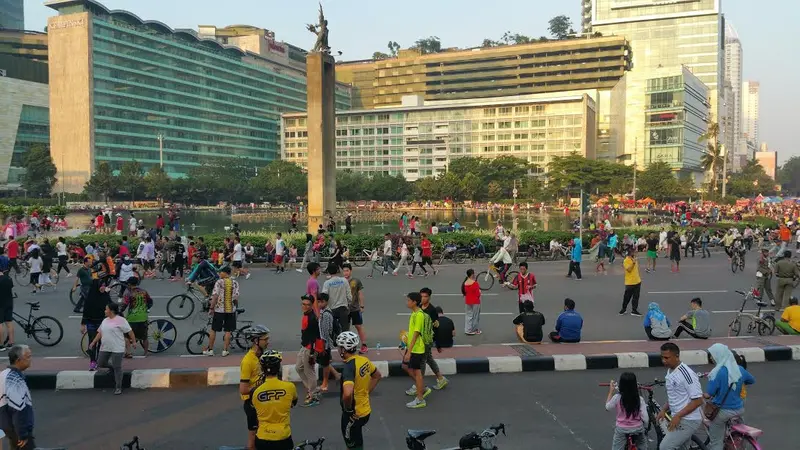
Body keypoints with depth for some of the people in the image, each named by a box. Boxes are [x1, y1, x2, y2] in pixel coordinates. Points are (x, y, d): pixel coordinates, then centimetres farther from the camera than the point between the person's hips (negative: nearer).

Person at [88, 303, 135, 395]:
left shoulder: (120, 320, -11)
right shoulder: (105, 320, 12)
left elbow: (130, 331, -9)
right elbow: (100, 333, 18)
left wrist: (134, 342, -8)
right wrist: (93, 342, 14)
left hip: (117, 349, -7)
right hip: (104, 348, 7)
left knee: (117, 367, -3)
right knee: (100, 363, 11)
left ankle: (118, 387, 6)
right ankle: (112, 368, 39)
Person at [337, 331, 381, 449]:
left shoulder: (348, 367, -26)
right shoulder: (364, 360, -1)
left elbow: (347, 393, -41)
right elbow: (377, 376, 18)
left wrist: (348, 409, -23)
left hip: (353, 415, -8)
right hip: (365, 411, 8)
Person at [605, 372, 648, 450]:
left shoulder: (617, 398, -15)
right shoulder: (640, 399, -12)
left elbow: (607, 407, 5)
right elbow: (645, 418, -12)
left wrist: (611, 391, 10)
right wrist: (645, 428, 10)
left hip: (621, 430, -2)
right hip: (637, 430, 2)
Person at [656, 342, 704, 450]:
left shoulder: (686, 373, -20)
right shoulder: (670, 372, 8)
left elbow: (698, 400, -21)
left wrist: (678, 416, -23)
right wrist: (663, 410, 5)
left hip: (688, 421, -9)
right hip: (680, 419, 9)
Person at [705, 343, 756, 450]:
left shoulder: (718, 373, -21)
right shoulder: (740, 369, -2)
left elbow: (707, 395, -19)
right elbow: (752, 380, 19)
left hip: (722, 411, -6)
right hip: (739, 409, 6)